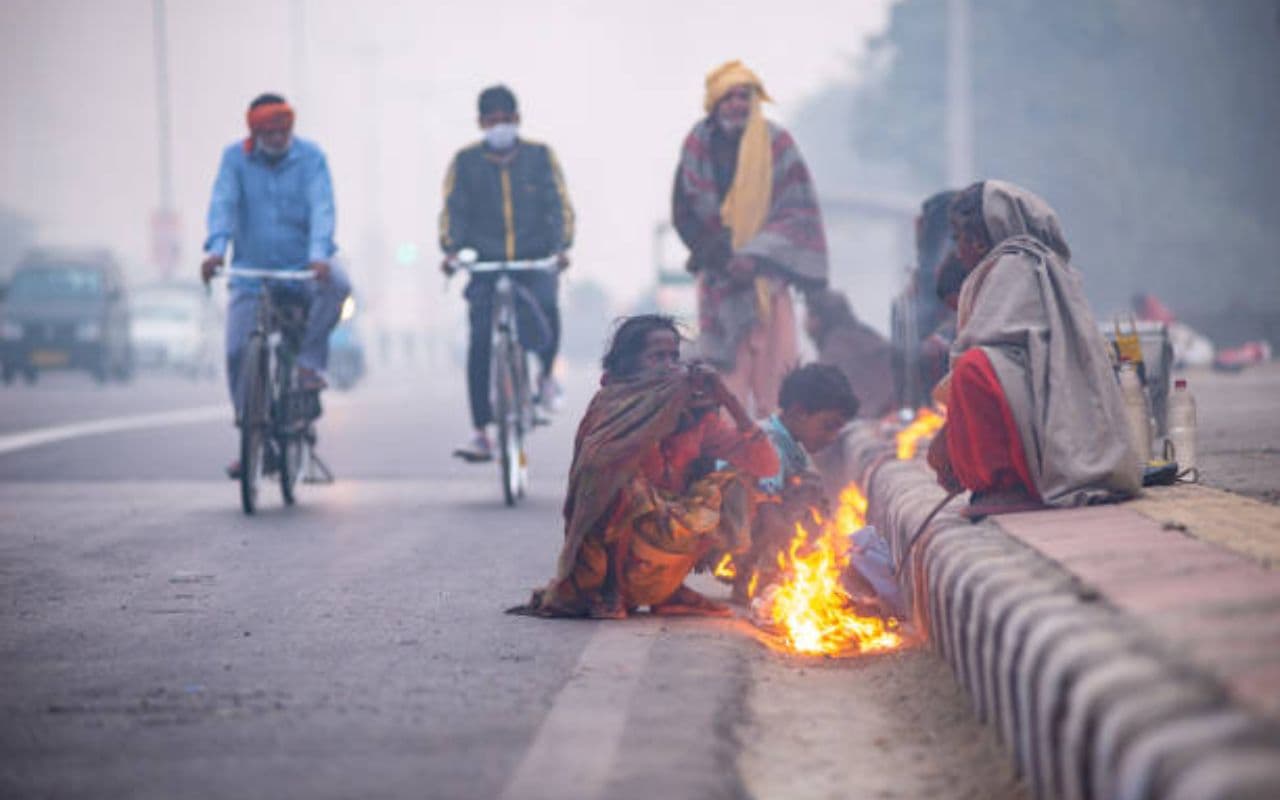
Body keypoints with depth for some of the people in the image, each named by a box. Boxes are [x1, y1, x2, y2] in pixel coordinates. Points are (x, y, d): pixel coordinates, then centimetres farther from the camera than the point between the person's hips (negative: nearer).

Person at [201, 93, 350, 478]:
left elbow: (321, 207, -15)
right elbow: (223, 204, -13)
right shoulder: (235, 158, 0)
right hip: (252, 271, 1)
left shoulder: (310, 157, -3)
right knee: (238, 352, -10)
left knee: (336, 284, -34)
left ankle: (309, 361, -13)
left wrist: (319, 254, -33)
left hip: (303, 268, -1)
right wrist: (216, 249, -31)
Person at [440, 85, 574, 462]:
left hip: (535, 261, -1)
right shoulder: (466, 161, 5)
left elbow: (558, 204, -1)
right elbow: (453, 209, 0)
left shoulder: (539, 155, 5)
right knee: (479, 342, -11)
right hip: (487, 264, 1)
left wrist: (562, 246, -17)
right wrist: (450, 250, -17)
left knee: (546, 307, -30)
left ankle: (546, 374, 2)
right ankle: (480, 435, -5)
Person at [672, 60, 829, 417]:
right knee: (728, 370, -6)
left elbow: (799, 211, -4)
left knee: (771, 366, -8)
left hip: (766, 275, -1)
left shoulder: (776, 143, -3)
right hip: (719, 277, 1)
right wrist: (722, 259, -3)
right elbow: (683, 214, 7)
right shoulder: (698, 146, 2)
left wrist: (756, 257, -14)